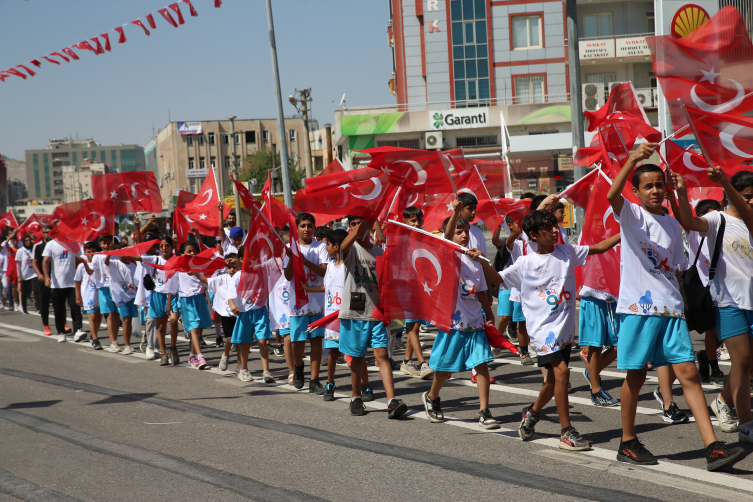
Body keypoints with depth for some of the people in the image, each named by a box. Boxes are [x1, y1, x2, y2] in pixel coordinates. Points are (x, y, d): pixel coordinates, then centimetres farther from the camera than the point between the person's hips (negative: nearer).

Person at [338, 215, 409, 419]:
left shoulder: (378, 252, 11)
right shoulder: (351, 249, 0)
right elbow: (343, 247, -26)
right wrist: (358, 229, -42)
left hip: (376, 311, 2)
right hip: (354, 312, -2)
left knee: (382, 354, -6)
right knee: (357, 357, 7)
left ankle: (392, 401, -14)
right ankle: (356, 398, 24)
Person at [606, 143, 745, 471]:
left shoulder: (672, 225, 16)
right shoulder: (631, 215, -2)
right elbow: (612, 195, -25)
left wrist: (677, 302, 16)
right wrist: (633, 159, -37)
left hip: (670, 309, 5)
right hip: (638, 307, -5)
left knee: (689, 373, -2)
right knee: (636, 375, 2)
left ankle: (713, 448, -7)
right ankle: (628, 443, 19)